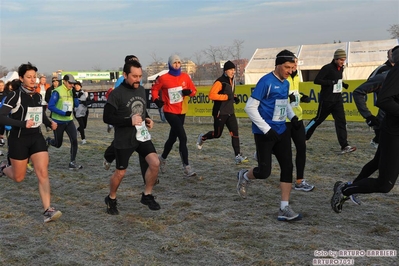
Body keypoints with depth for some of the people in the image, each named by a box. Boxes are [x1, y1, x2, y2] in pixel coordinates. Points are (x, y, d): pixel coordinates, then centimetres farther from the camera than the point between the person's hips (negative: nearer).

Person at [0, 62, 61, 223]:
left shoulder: (38, 96, 5)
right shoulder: (15, 95, -14)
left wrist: (50, 123, 4)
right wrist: (23, 124, -29)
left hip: (36, 138, 4)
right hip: (19, 139, -4)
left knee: (43, 173, -10)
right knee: (19, 178, 10)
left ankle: (48, 210, -11)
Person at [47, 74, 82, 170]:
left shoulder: (71, 91, 5)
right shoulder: (57, 92, -15)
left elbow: (76, 104, 7)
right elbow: (50, 106, -19)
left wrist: (75, 96, -11)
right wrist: (64, 113, -25)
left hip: (69, 121, 5)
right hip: (58, 121, -5)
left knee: (74, 140, -11)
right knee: (58, 144, 9)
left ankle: (72, 163, -2)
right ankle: (48, 141, 45)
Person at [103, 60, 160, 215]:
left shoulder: (141, 90, 6)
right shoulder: (117, 94, -15)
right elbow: (107, 117, -17)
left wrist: (147, 119, 2)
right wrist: (130, 120, -24)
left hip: (142, 136, 5)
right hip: (124, 140, -5)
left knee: (155, 163, -9)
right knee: (120, 172, 6)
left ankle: (147, 195, 11)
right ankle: (111, 199, 32)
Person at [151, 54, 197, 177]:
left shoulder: (185, 77, 3)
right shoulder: (164, 78, -8)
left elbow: (194, 90, 8)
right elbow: (154, 89, 3)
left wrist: (189, 92, -14)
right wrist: (156, 99, -14)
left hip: (181, 112, 6)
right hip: (170, 112, -5)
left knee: (173, 137, 19)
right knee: (183, 138, -15)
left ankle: (163, 158, 43)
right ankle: (186, 166, -10)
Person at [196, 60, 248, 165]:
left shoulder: (232, 81, 12)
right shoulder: (220, 82, -16)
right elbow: (211, 95, -24)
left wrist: (234, 98, 6)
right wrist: (226, 97, -23)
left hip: (230, 112, 7)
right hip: (220, 112, -7)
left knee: (235, 132, -4)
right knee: (217, 134, 6)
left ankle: (237, 156, -4)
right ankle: (202, 137, 35)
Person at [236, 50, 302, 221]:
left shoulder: (285, 83, 9)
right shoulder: (266, 82, -15)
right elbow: (250, 107, -18)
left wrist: (292, 117, 9)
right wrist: (267, 129, -20)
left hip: (281, 131, 8)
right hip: (264, 133, -7)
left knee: (287, 167, 1)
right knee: (264, 171, -5)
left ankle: (284, 209, 8)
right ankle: (244, 177, 30)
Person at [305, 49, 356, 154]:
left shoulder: (340, 68, 9)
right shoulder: (327, 68, -14)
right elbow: (316, 80, -18)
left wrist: (343, 84, 5)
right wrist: (330, 82, -24)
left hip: (338, 99, 6)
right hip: (326, 99, -6)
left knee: (341, 121, -3)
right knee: (319, 119, 6)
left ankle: (344, 146, -5)